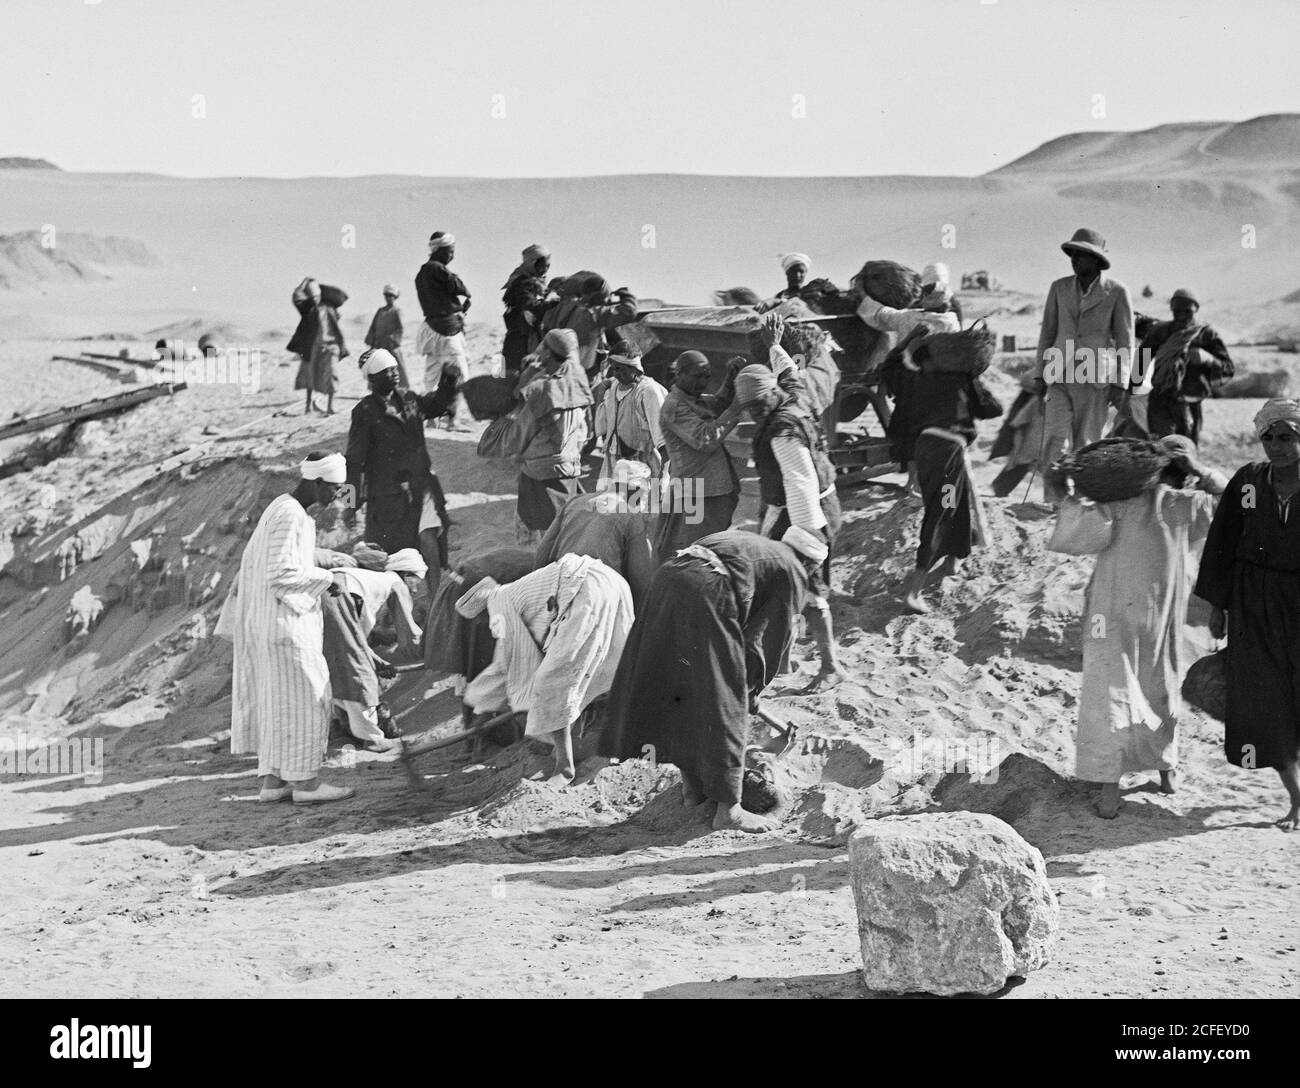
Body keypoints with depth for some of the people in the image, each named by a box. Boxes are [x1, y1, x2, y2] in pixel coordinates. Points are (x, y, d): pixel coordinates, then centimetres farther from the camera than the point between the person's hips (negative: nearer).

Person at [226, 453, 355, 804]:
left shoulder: (280, 508, 13)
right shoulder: (291, 516, -18)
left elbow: (251, 563, 17)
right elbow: (282, 574, -23)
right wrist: (325, 578, -13)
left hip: (264, 618, 10)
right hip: (286, 621, -10)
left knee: (277, 700, 11)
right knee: (304, 697, -3)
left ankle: (272, 780, 14)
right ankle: (304, 781, 3)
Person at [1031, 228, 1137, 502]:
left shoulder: (1116, 292, -2)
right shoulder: (1059, 288, 7)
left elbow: (1125, 341, 0)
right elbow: (1047, 333, 13)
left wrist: (1121, 384, -4)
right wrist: (1039, 374, 9)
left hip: (1094, 378, -2)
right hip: (1059, 376, 2)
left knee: (1085, 446, 2)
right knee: (1055, 442, -10)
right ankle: (1053, 503, -9)